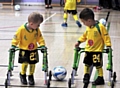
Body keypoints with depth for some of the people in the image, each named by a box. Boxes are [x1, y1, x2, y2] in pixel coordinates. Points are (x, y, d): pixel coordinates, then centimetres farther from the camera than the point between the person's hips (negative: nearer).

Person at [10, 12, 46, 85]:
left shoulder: (37, 30, -8)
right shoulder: (22, 29, -21)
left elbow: (40, 38, 2)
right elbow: (16, 38, -12)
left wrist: (42, 45, -10)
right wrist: (13, 45, -18)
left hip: (33, 50, 3)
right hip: (24, 49, -3)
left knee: (32, 63, 4)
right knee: (25, 63, -7)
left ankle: (31, 76, 26)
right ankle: (23, 74, 21)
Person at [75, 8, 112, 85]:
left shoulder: (100, 27, -19)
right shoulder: (88, 27, 2)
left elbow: (106, 37, -14)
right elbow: (85, 36, 18)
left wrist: (108, 46, -17)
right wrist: (79, 42, 13)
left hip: (97, 50, -7)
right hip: (88, 50, 7)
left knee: (98, 65, -1)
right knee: (87, 64, 15)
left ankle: (100, 78, 11)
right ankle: (86, 75, 33)